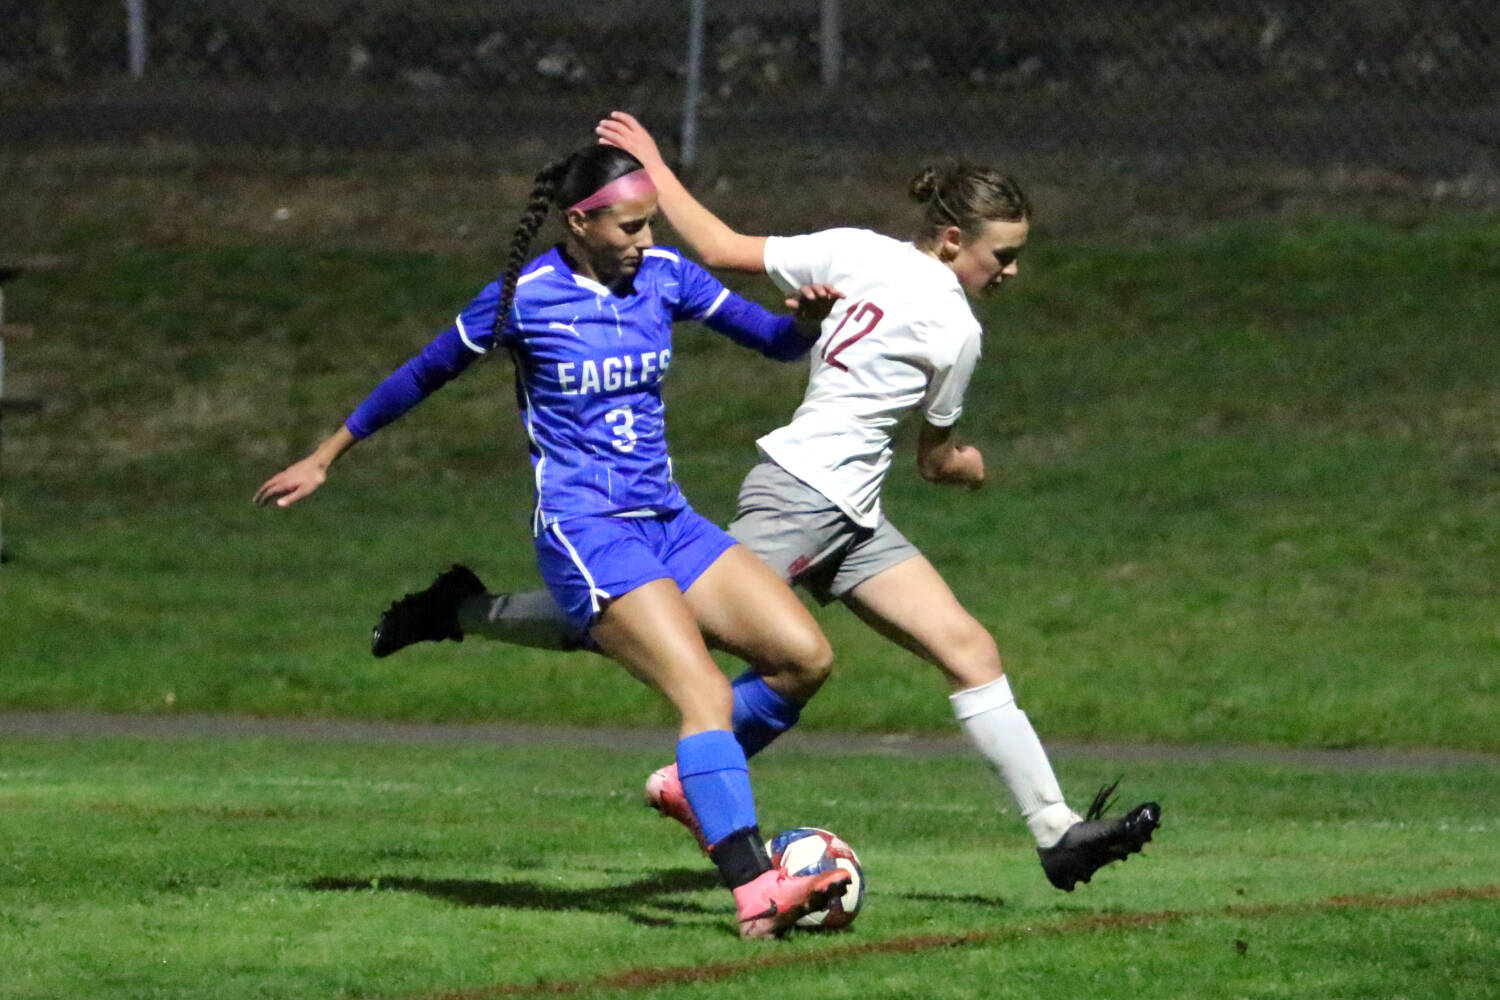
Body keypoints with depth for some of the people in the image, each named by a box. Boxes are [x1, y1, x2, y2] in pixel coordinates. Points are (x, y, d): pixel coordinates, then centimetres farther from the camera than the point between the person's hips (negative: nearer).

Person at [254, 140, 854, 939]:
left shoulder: (663, 276, 6)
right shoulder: (524, 297, -7)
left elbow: (772, 341, 13)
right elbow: (423, 376, 7)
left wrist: (804, 319, -12)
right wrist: (325, 457, 15)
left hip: (666, 522, 6)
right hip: (585, 533, -6)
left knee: (805, 654, -7)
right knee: (705, 693, -23)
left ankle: (698, 783, 16)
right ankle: (754, 893, -32)